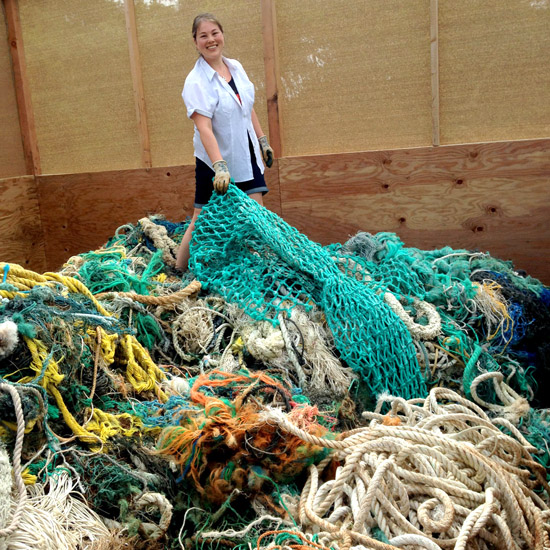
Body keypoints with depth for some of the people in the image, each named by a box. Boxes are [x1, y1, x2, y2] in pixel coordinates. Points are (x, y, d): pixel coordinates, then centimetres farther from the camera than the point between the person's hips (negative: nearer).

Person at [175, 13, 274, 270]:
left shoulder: (236, 67, 4)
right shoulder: (196, 81, -16)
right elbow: (204, 128, -28)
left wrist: (263, 141, 17)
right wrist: (219, 166, -37)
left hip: (247, 156, 6)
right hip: (215, 161, -6)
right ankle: (179, 271, 16)